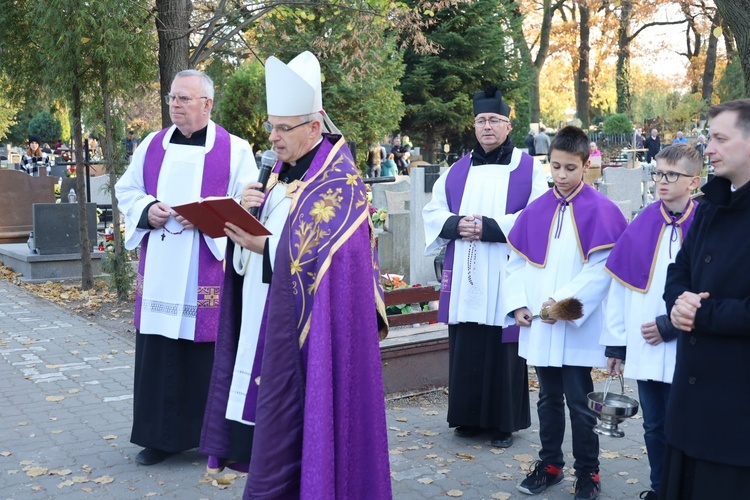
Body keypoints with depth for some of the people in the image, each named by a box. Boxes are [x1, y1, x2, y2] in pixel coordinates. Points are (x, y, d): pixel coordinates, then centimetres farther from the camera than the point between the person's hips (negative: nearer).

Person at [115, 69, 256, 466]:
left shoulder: (234, 150, 0)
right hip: (159, 273, 4)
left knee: (209, 353, 0)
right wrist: (148, 210, -5)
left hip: (208, 273, -4)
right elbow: (127, 191, 16)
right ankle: (162, 435, 20)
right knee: (159, 352, 6)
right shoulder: (152, 145, 12)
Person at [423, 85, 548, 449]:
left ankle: (504, 422, 14)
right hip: (463, 279, 4)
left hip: (505, 276, -4)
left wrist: (490, 227, -17)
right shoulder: (458, 170, 14)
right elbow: (433, 210, 14)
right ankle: (468, 417, 21)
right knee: (465, 347, 6)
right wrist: (456, 224, -7)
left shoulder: (528, 168, 2)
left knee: (503, 348, 0)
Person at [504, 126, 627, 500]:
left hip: (578, 326, -4)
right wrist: (517, 303, -2)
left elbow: (602, 269, -13)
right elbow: (517, 261, 9)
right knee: (549, 398, 16)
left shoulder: (599, 210, -7)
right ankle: (550, 464, 31)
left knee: (579, 402, 4)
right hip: (538, 325, 4)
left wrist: (565, 301, -18)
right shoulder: (536, 210, 6)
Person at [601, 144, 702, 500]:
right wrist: (615, 343, 4)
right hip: (644, 350, 3)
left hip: (687, 352, -3)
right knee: (654, 427, 16)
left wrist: (671, 326, -14)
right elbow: (619, 287, 4)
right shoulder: (640, 226, 3)